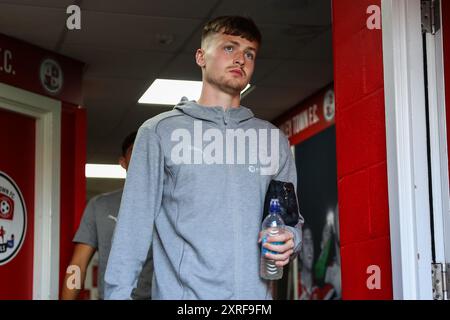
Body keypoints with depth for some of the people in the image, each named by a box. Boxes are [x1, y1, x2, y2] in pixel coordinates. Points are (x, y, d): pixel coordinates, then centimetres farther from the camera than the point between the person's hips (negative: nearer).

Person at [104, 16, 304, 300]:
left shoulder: (273, 140, 13)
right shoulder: (160, 131, 3)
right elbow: (134, 225, 0)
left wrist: (290, 243, -4)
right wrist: (118, 292, -9)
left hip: (256, 293, 3)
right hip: (181, 291, -3)